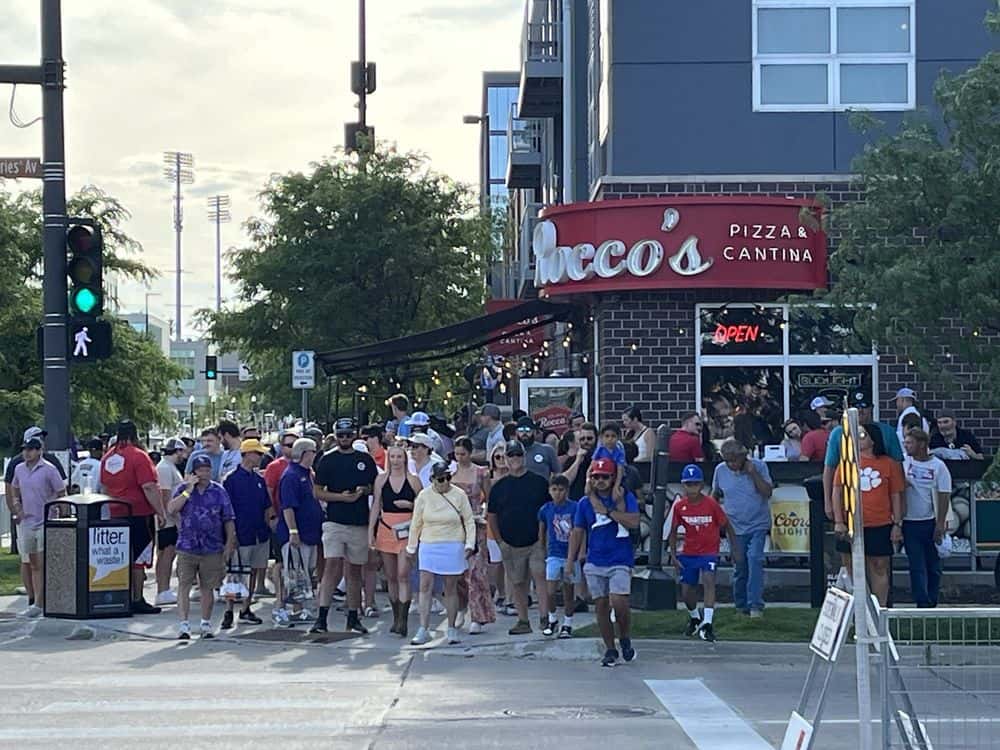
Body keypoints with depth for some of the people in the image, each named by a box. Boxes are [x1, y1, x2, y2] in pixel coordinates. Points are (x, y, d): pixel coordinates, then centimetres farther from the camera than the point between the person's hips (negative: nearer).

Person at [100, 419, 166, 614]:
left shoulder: (108, 457, 10)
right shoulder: (138, 456, -12)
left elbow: (105, 488, 19)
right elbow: (149, 488, -16)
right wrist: (161, 512, -12)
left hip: (115, 515, 7)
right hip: (139, 515, -7)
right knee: (138, 559, -3)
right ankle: (137, 600, -2)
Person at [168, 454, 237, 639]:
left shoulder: (219, 491, 5)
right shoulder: (183, 489, 3)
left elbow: (229, 520, 7)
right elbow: (171, 509, -12)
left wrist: (229, 543, 2)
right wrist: (188, 491, -14)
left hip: (212, 549, 1)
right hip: (187, 547, -1)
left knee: (207, 587, 8)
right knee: (184, 586, -6)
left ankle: (206, 624, 20)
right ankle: (184, 624, -5)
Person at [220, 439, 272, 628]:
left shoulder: (259, 479, 11)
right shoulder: (232, 479, -9)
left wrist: (268, 527, 10)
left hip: (259, 534, 7)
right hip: (241, 535, -7)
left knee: (255, 571, 11)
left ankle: (246, 609, 21)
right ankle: (228, 612, 1)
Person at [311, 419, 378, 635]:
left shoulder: (365, 460, 11)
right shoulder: (327, 460, 3)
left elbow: (376, 487, 18)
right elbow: (317, 492, 1)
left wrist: (364, 490, -5)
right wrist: (342, 497, -13)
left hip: (360, 523, 3)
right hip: (335, 522, -3)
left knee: (354, 571, 9)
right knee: (333, 566, -14)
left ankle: (353, 618, 17)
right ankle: (322, 617, -16)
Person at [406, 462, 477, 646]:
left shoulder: (459, 495, -2)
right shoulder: (424, 496, 0)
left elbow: (469, 522, 4)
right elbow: (416, 523, 8)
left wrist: (469, 544, -5)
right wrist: (411, 546, 12)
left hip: (453, 547, -1)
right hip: (429, 546, 1)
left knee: (451, 589, 4)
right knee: (425, 587, -6)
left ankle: (452, 629, 14)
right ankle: (423, 629, -6)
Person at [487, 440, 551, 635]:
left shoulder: (539, 482, 2)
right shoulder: (499, 487, 8)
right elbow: (491, 516, 13)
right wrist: (500, 541, 6)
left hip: (537, 542, -2)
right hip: (511, 545, 3)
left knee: (540, 576, -15)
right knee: (518, 584, 7)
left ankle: (545, 618, -16)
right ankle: (523, 621, 15)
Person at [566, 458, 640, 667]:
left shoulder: (625, 498, 1)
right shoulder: (586, 503, 8)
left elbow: (634, 522, -14)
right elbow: (577, 533, 12)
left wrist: (607, 511, -14)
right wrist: (570, 561, 7)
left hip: (620, 562, -3)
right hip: (595, 563, 3)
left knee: (619, 603, -16)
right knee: (601, 606, 3)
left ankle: (625, 639, 10)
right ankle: (610, 650, 13)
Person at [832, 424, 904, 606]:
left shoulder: (889, 464, 2)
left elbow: (896, 496, 5)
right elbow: (837, 492, 4)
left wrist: (897, 524, 0)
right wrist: (838, 522, -4)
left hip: (881, 525, -1)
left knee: (880, 567, 1)